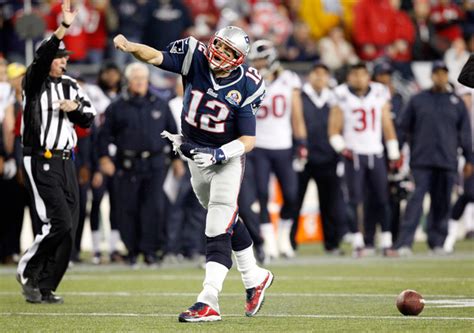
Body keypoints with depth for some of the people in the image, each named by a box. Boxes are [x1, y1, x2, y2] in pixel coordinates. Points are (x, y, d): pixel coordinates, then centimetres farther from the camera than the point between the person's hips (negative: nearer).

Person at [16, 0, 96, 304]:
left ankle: (46, 287, 12)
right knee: (59, 224, -15)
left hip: (66, 162, 7)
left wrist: (75, 108, -7)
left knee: (68, 227, 3)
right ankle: (28, 271, 6)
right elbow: (42, 57, -26)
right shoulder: (35, 82, -6)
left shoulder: (71, 86, 14)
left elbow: (89, 119, 15)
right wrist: (64, 27, -37)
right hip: (40, 162, -7)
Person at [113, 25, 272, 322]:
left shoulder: (245, 87, -19)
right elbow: (156, 56, -24)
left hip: (227, 157, -5)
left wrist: (218, 154, -31)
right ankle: (255, 278, 37)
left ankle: (208, 302, -20)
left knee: (219, 228, -13)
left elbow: (248, 140, -16)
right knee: (227, 220, 19)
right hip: (196, 154, 5)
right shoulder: (196, 59, -12)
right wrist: (129, 47, -44)